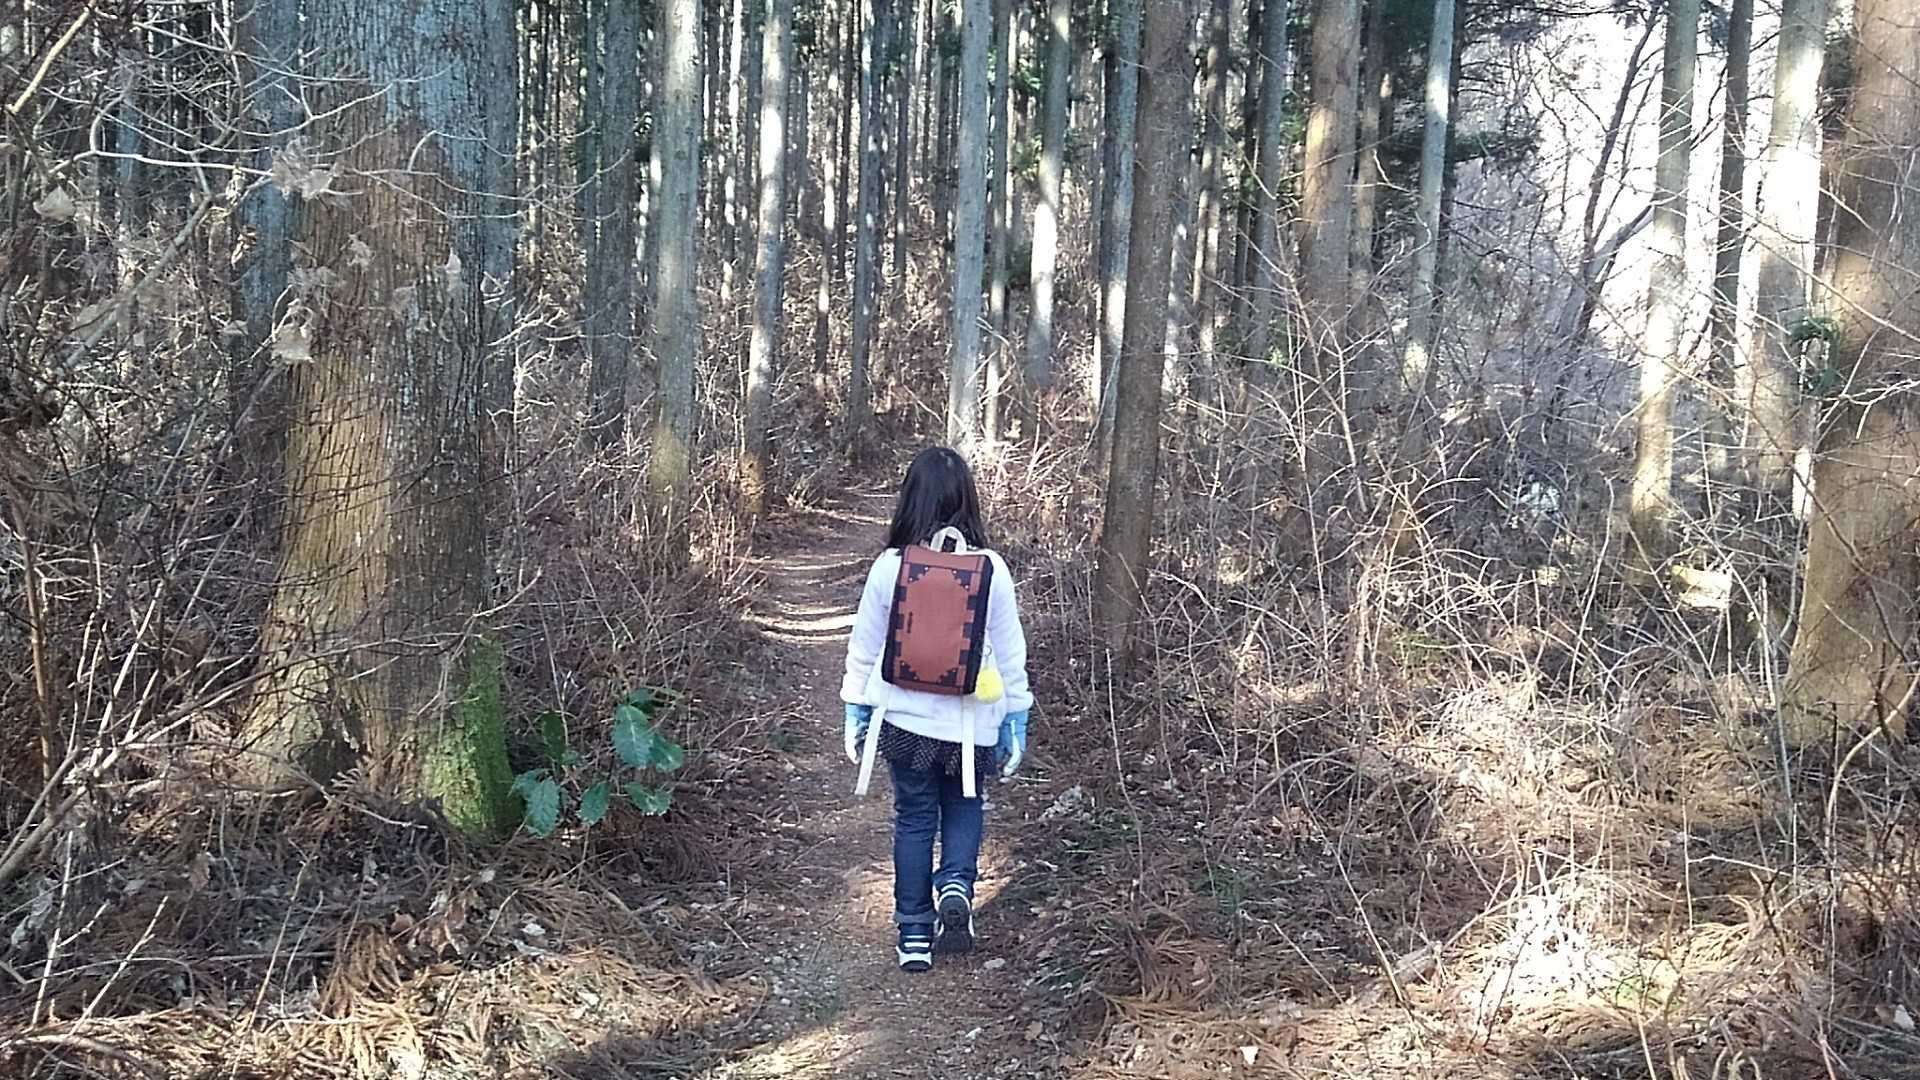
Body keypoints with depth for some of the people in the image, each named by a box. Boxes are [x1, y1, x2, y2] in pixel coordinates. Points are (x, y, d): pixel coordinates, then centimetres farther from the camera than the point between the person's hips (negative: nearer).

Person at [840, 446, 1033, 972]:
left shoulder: (890, 567, -10)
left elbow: (864, 648, -1)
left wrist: (855, 713, 11)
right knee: (964, 806, 24)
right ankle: (956, 884, -1)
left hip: (905, 719, 0)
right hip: (973, 722, 0)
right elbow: (1010, 654, -2)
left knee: (914, 817, 14)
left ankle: (914, 934, 17)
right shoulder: (991, 569, -10)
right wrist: (1016, 721, 9)